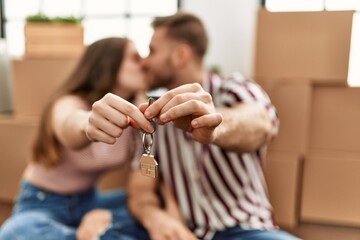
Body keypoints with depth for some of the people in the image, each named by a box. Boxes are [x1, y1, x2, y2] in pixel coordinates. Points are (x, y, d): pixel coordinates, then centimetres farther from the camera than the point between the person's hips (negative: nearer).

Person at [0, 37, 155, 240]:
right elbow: (68, 128, -46)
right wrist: (88, 124, -68)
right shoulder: (70, 104, -21)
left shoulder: (132, 108, -5)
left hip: (88, 201, 4)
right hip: (43, 204, -4)